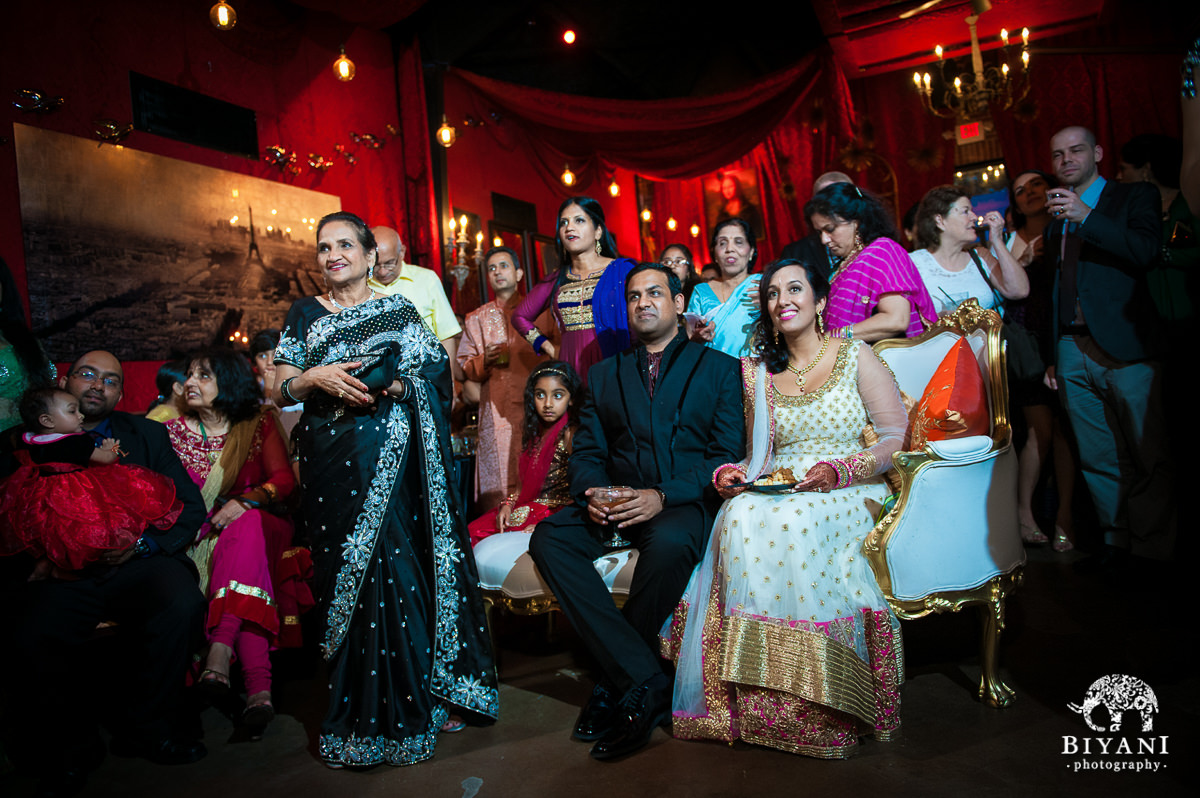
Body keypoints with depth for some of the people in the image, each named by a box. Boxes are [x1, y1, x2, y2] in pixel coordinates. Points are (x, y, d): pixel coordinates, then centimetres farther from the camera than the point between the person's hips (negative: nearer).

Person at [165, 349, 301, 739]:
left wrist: (245, 502, -21)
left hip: (257, 526, -1)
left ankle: (221, 647, -46)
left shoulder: (260, 422, 8)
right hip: (201, 538, 1)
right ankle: (259, 687, -46)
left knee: (244, 527, -38)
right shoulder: (175, 430, 15)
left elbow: (284, 479, -2)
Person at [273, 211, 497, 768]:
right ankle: (360, 709, 8)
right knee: (345, 570, -3)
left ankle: (413, 700, 11)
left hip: (393, 456, 0)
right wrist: (314, 378, -12)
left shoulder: (399, 310, 12)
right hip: (333, 462, 1)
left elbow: (434, 377, 7)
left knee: (398, 565, -3)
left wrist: (393, 385, -12)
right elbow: (280, 394, 8)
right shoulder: (304, 315, 13)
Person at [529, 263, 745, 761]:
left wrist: (663, 496, -18)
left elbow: (727, 454, -1)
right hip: (614, 503, 4)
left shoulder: (718, 368, 10)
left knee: (669, 543, -38)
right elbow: (587, 451, 14)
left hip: (683, 503, -3)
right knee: (548, 538, -25)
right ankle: (645, 681, -25)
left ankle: (615, 686, -16)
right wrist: (591, 492, -11)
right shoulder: (604, 374, 21)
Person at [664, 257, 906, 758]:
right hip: (777, 491, 3)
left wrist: (839, 471, -16)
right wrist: (735, 473, -4)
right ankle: (755, 697, -25)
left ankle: (816, 705, -23)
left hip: (847, 493, -3)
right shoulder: (758, 372, 16)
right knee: (741, 518, -32)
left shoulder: (856, 356, 6)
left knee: (792, 522, -36)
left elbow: (896, 437, 1)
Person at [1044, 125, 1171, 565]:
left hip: (1125, 350, -5)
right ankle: (1117, 541, 16)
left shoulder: (1136, 196, 6)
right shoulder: (1056, 218, 20)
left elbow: (1146, 251, -13)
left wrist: (1086, 216, -18)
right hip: (1074, 354, 5)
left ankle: (1155, 549, 6)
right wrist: (1053, 356, 18)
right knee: (1098, 460, 7)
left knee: (1148, 458, -3)